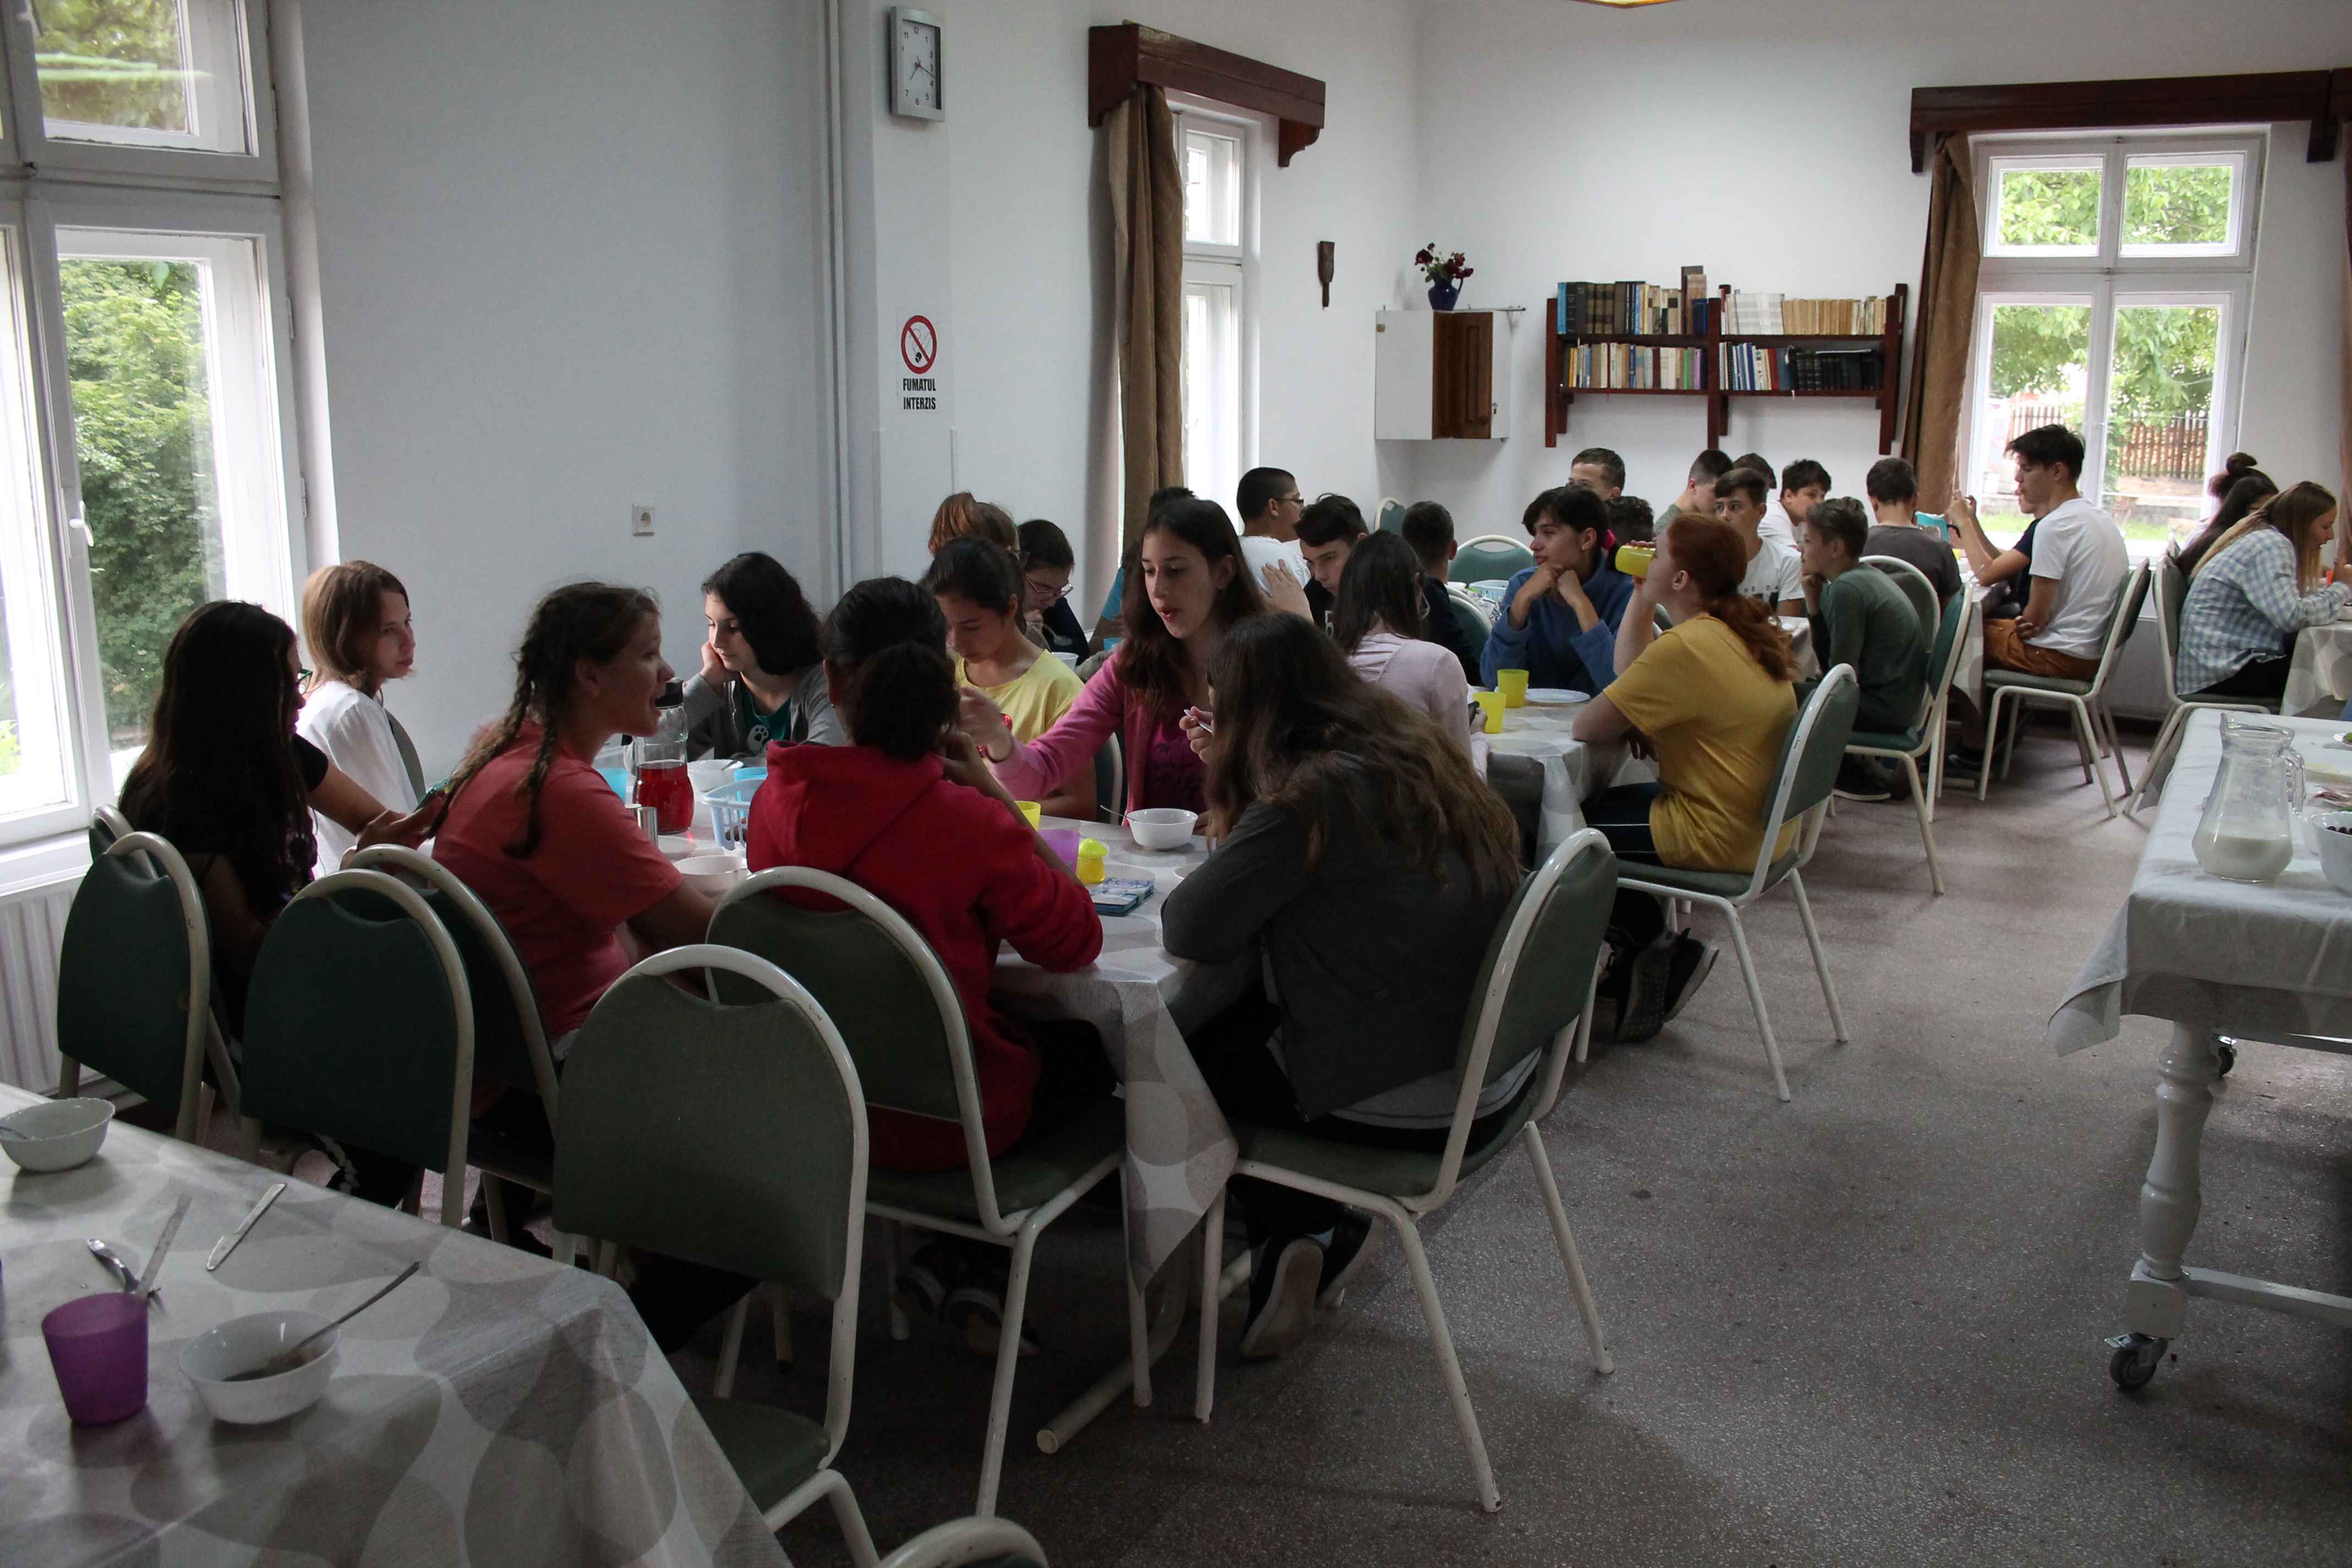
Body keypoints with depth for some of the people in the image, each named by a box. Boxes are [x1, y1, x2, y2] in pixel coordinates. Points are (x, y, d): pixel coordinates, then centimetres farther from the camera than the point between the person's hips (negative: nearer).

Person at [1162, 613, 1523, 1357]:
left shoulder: (1310, 795, -21)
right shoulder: (1422, 756, 5)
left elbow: (1191, 933, -20)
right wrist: (1234, 774, 19)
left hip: (1405, 1107, -8)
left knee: (1182, 1054, 16)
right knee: (1245, 1019, 28)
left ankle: (1304, 1236, 21)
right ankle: (1320, 1240, 24)